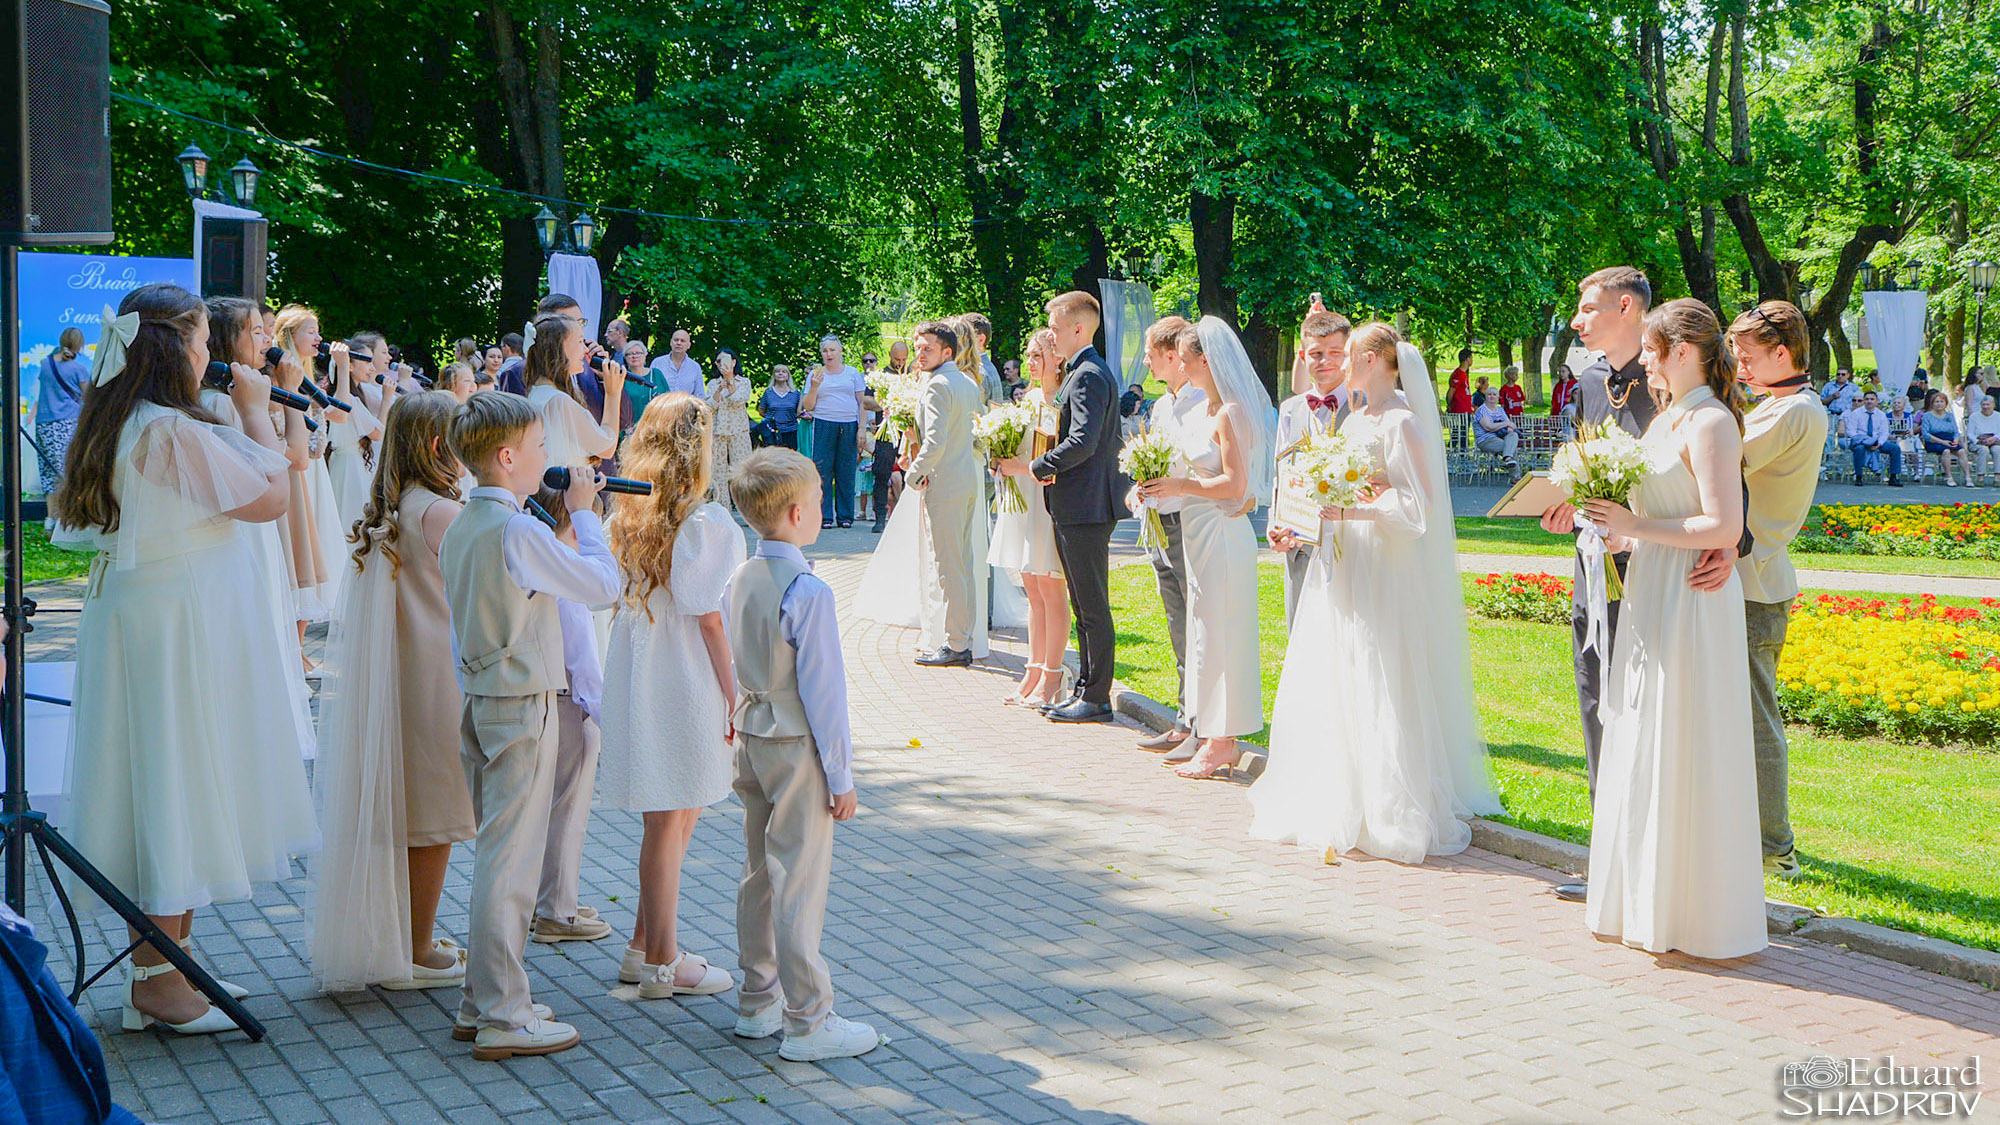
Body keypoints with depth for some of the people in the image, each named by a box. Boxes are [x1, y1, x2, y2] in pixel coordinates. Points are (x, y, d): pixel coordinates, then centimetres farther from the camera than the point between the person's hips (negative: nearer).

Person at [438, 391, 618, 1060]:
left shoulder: (459, 527, 9)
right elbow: (603, 583, -12)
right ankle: (502, 1017, 2)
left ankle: (483, 1000, 24)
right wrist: (583, 514, -3)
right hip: (522, 709, -9)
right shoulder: (518, 532, -20)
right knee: (510, 862, -4)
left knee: (495, 853, 16)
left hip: (480, 702, 9)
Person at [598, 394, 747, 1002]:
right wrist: (734, 697, -9)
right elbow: (710, 618, -15)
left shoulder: (629, 516, 5)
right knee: (670, 821, 2)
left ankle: (646, 944, 26)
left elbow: (622, 598, 7)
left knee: (677, 814, 18)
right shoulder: (707, 523, -15)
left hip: (636, 675, 7)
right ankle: (662, 963, 12)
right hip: (683, 682, -7)